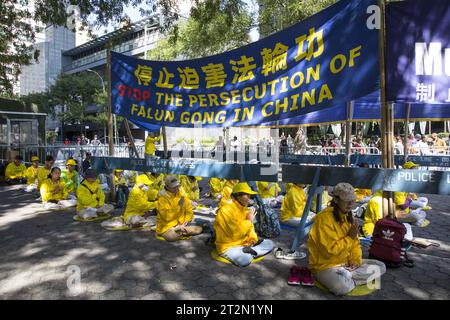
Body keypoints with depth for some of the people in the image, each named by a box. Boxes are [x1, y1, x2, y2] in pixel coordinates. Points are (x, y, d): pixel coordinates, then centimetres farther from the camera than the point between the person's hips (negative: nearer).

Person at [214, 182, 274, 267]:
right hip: (228, 246, -9)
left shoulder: (244, 209, 8)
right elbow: (236, 232, -26)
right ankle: (251, 251, -8)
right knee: (245, 260, -38)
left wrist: (253, 238, -7)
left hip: (245, 244, 9)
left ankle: (250, 251, -18)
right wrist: (249, 220, -13)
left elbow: (250, 227, 14)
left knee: (269, 243, 0)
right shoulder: (226, 210, -19)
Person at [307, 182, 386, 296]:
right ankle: (347, 278, -5)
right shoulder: (324, 219, -22)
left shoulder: (348, 217, 7)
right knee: (342, 287, -38)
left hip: (347, 263, 9)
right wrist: (349, 238, -17)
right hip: (326, 266, -9)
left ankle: (346, 277, -6)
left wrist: (355, 260, -6)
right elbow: (330, 250, -25)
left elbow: (355, 243, 12)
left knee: (380, 267, 3)